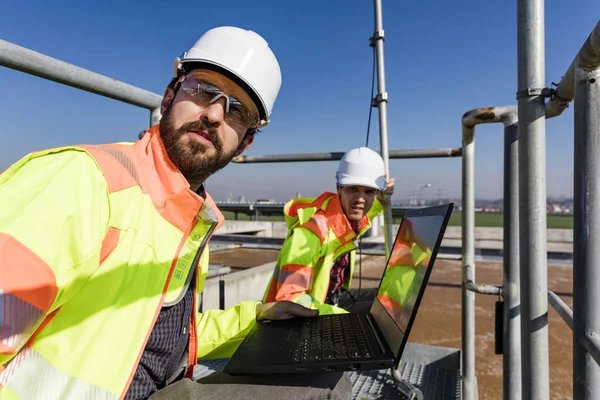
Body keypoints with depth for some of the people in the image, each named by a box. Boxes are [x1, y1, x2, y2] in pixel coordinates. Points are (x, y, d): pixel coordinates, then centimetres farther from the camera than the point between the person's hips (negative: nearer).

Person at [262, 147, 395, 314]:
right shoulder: (313, 228, -31)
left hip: (330, 300, 8)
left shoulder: (350, 214, -7)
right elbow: (289, 298, -31)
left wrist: (381, 200, 1)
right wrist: (347, 317, -30)